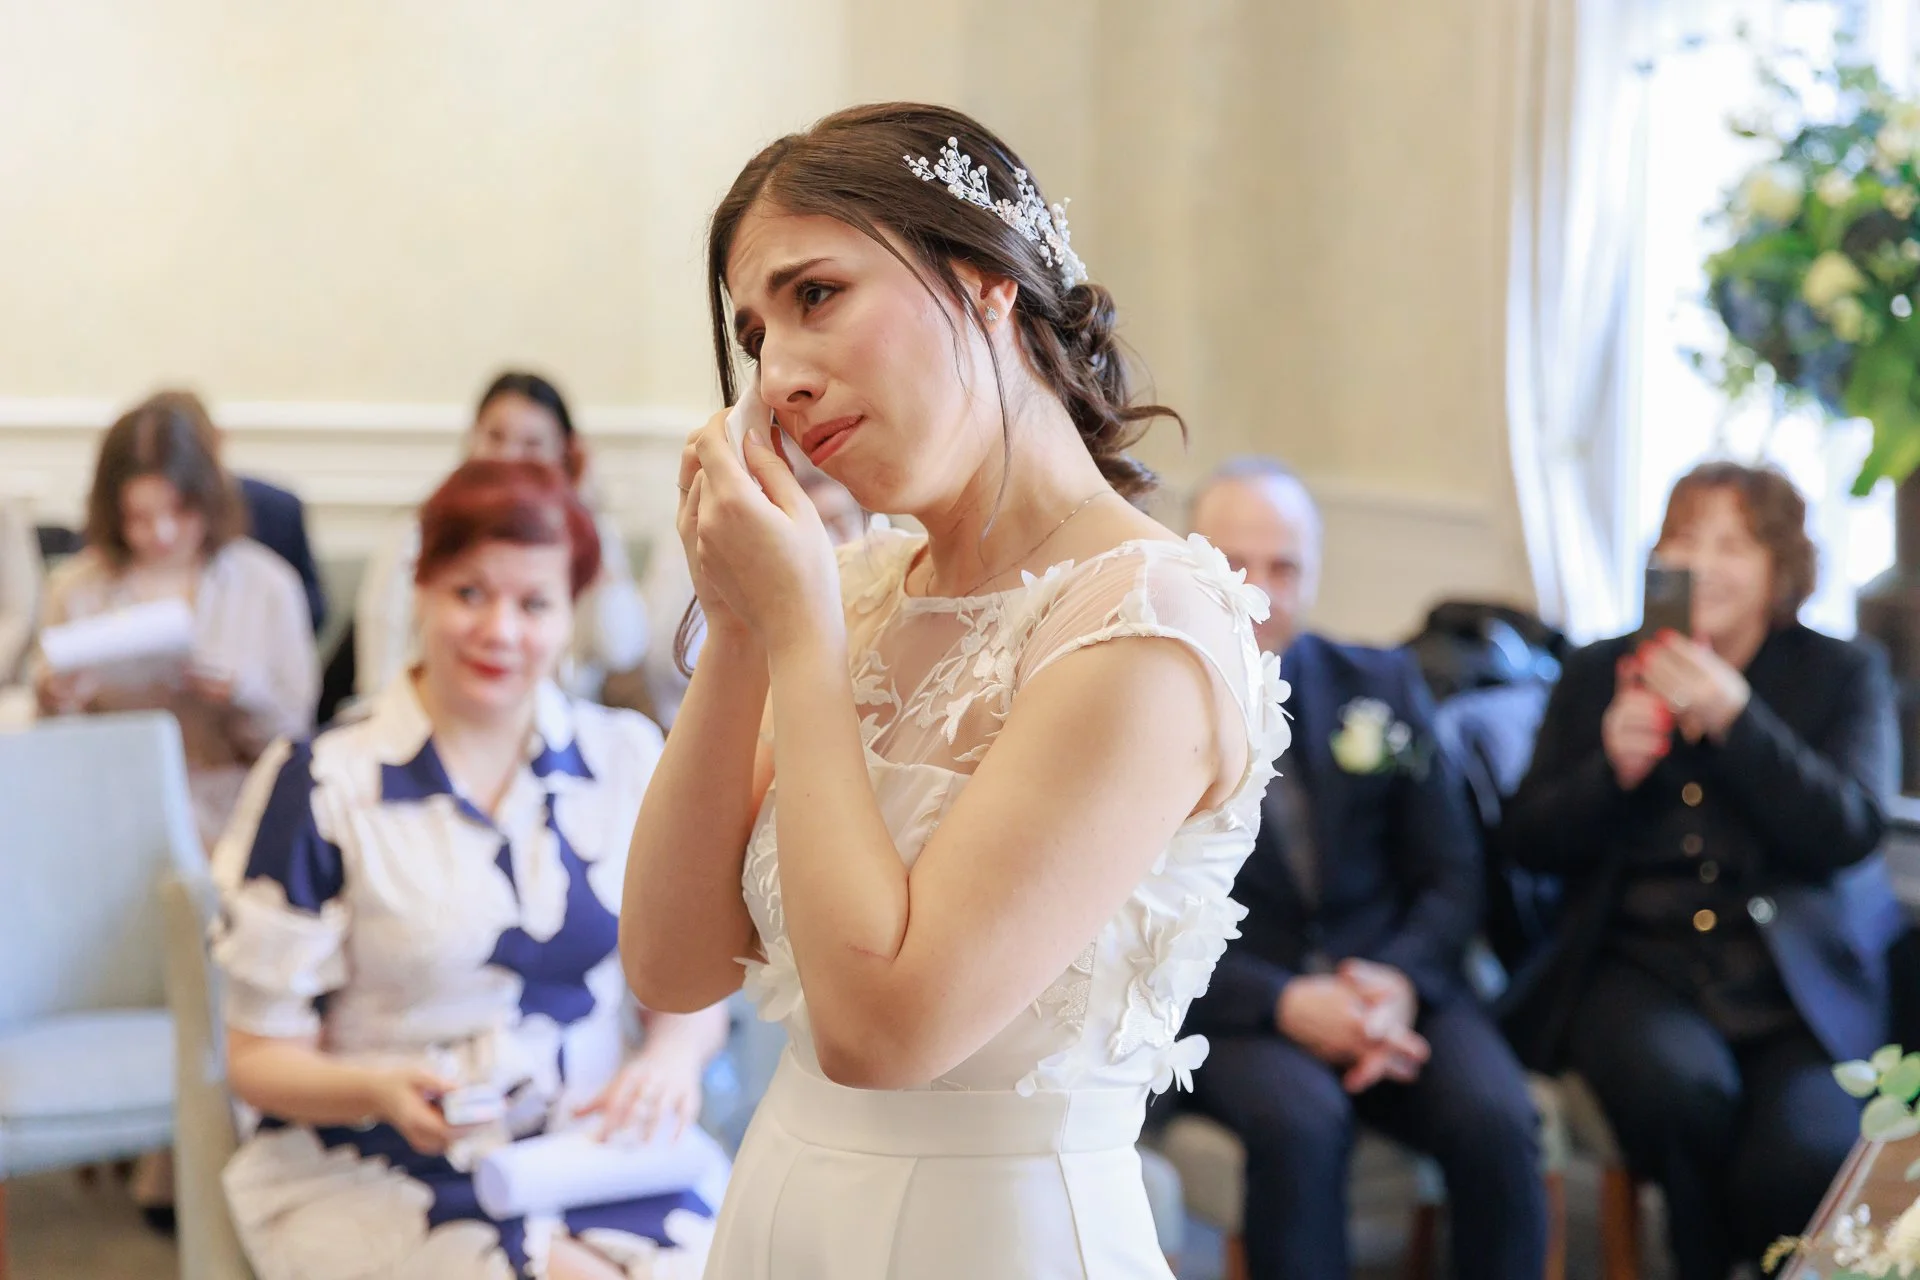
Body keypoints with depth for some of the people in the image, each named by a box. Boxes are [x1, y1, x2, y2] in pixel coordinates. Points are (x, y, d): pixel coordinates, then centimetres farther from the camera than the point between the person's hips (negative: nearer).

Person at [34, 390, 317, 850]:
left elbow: (291, 741, 7)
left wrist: (244, 692, -12)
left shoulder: (268, 587, 4)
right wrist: (54, 703, -7)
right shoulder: (75, 589, 8)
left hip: (226, 827, -2)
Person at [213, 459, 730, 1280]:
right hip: (371, 1175, -3)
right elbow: (261, 1055, 0)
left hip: (596, 1148, 3)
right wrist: (379, 1090, -20)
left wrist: (674, 1056, -9)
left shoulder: (628, 760, 10)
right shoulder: (320, 787, -1)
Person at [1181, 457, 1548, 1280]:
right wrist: (1284, 1003, -18)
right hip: (1232, 1009, -3)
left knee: (1496, 1121, -26)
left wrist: (1400, 981, -11)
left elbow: (1449, 875, 10)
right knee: (1301, 1122, -35)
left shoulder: (1383, 686, 11)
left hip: (1390, 987, 3)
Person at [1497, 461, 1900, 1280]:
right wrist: (1610, 768, -10)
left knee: (1796, 1164, -31)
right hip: (1638, 964, 1)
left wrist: (1733, 717, -15)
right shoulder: (1598, 674, 14)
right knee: (1682, 1084, -34)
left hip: (1797, 980, -1)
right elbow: (1526, 843, 9)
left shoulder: (1843, 675, 11)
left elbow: (1849, 834, -5)